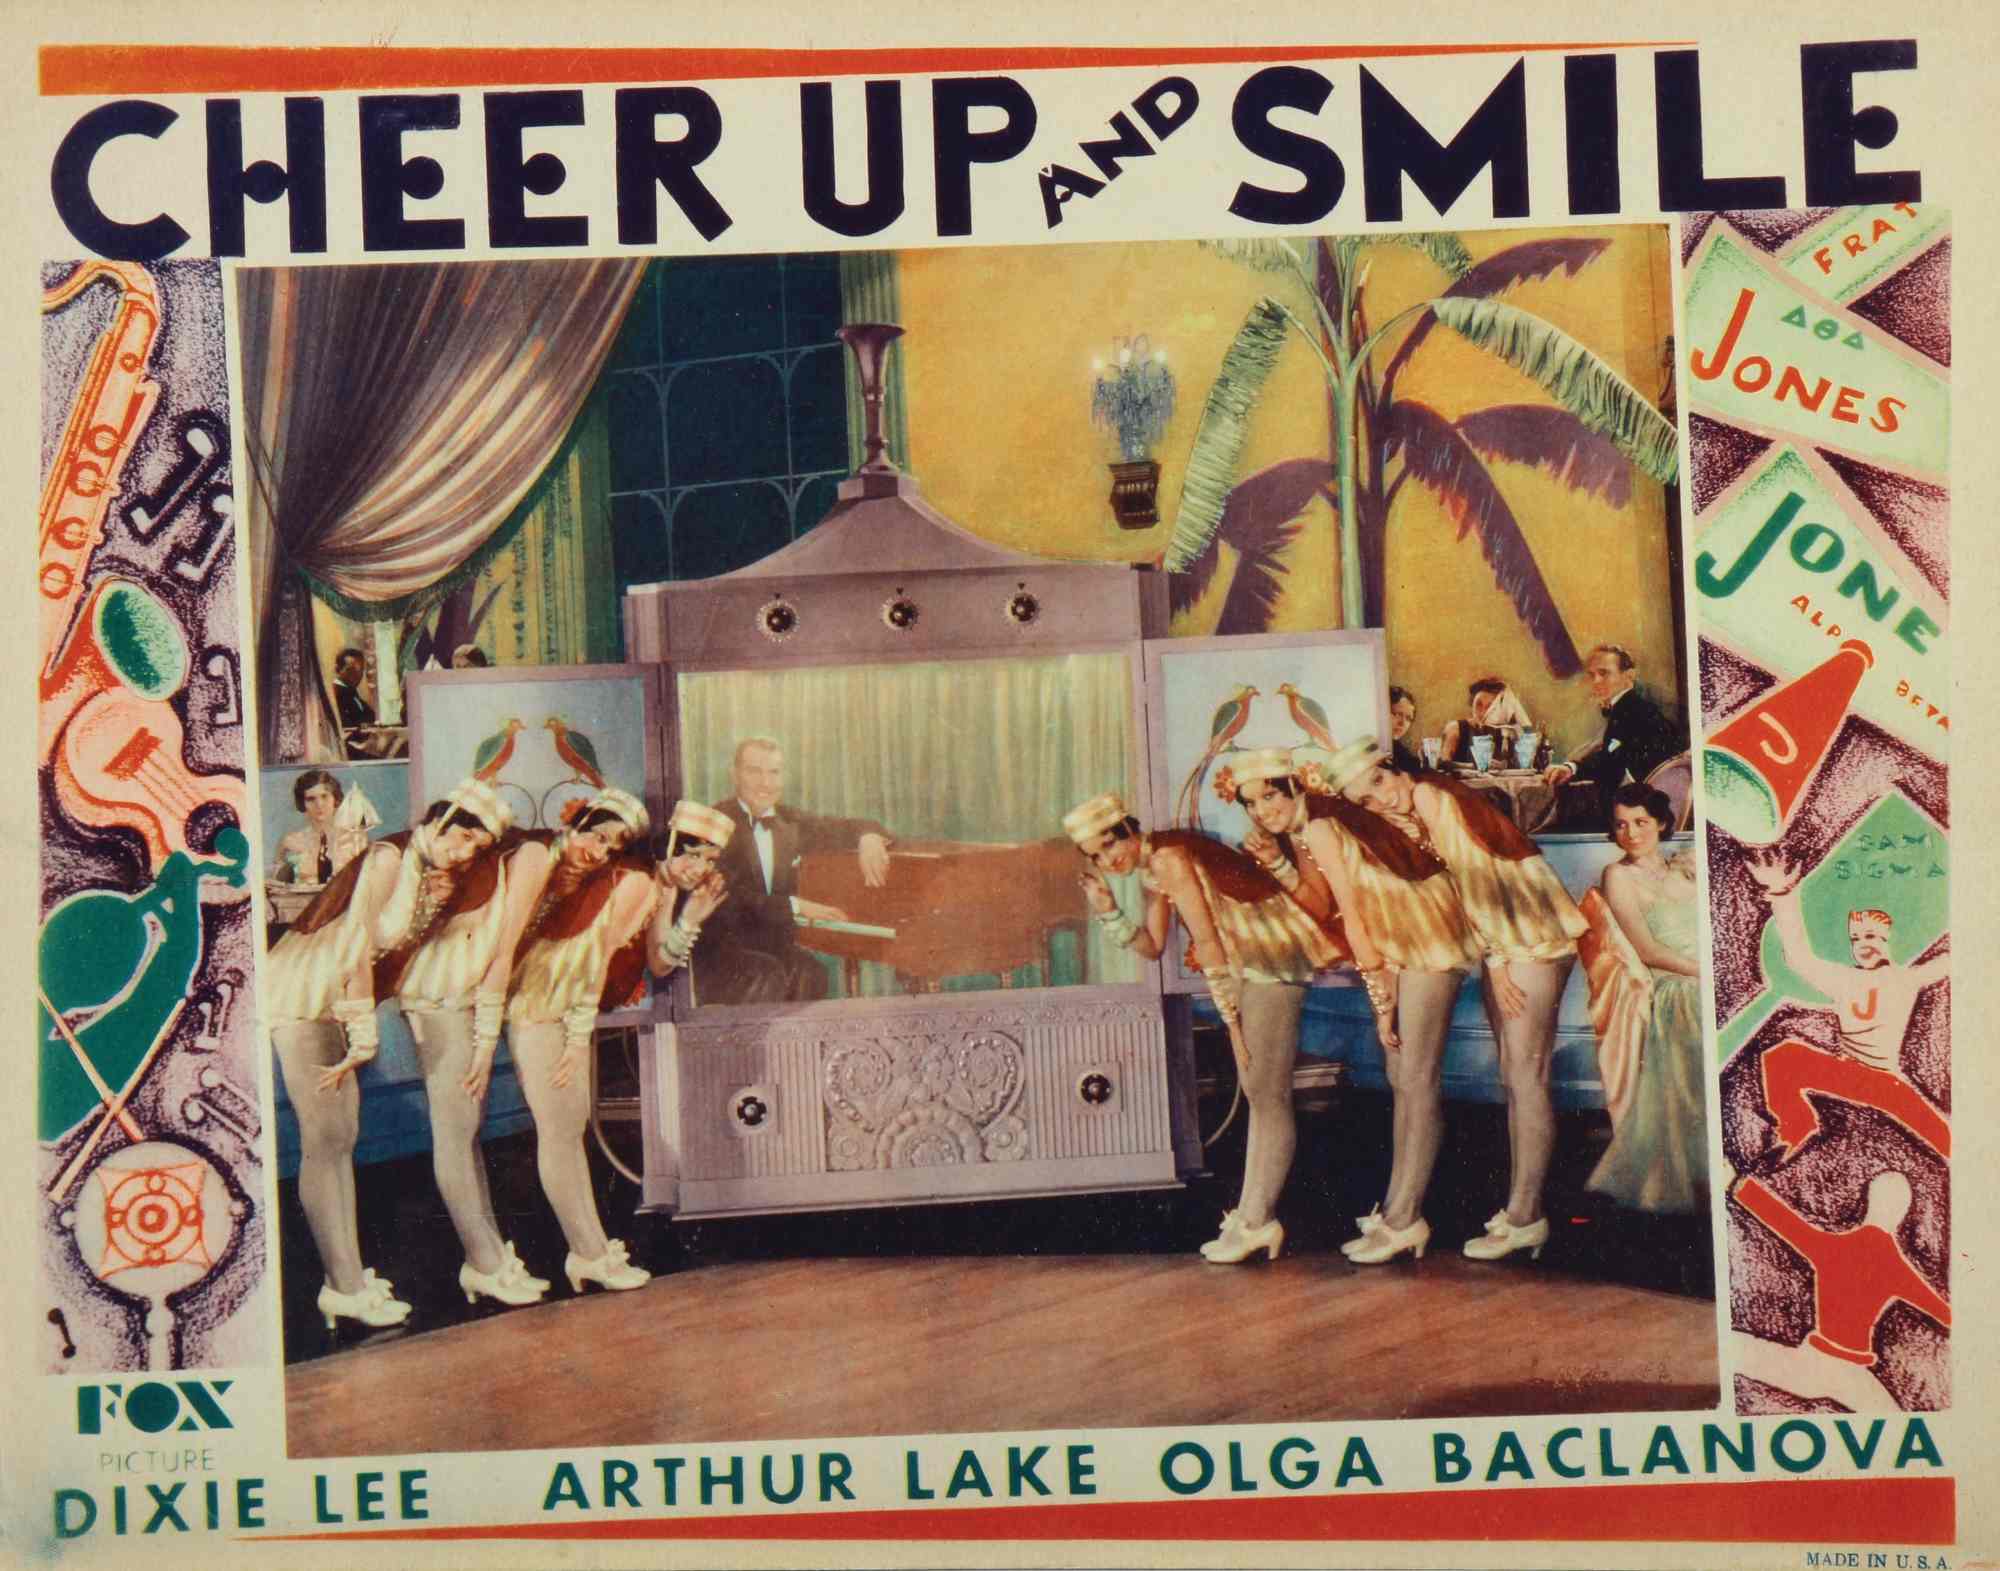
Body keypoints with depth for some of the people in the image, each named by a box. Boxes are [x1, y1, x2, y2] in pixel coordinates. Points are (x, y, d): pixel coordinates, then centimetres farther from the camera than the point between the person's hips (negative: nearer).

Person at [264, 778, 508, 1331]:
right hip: (301, 995, -10)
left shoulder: (433, 874, 10)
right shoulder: (389, 858, -18)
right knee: (324, 1140, -9)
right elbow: (358, 949, -20)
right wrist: (364, 1037, -17)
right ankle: (346, 1287, -6)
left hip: (337, 1004, 10)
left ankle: (345, 1277, 17)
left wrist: (436, 908, -8)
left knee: (342, 1138, 11)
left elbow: (393, 953, 7)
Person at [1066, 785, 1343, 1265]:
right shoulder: (1149, 869, 9)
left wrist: (1230, 1017, -21)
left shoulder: (1169, 859, -20)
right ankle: (1253, 1215, 24)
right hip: (1247, 963, 11)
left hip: (1273, 957, -11)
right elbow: (1153, 946, 12)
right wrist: (1108, 911, -1)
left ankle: (1256, 1220, 2)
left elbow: (1208, 942, -22)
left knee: (1267, 1095, -4)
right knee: (1257, 1093, 15)